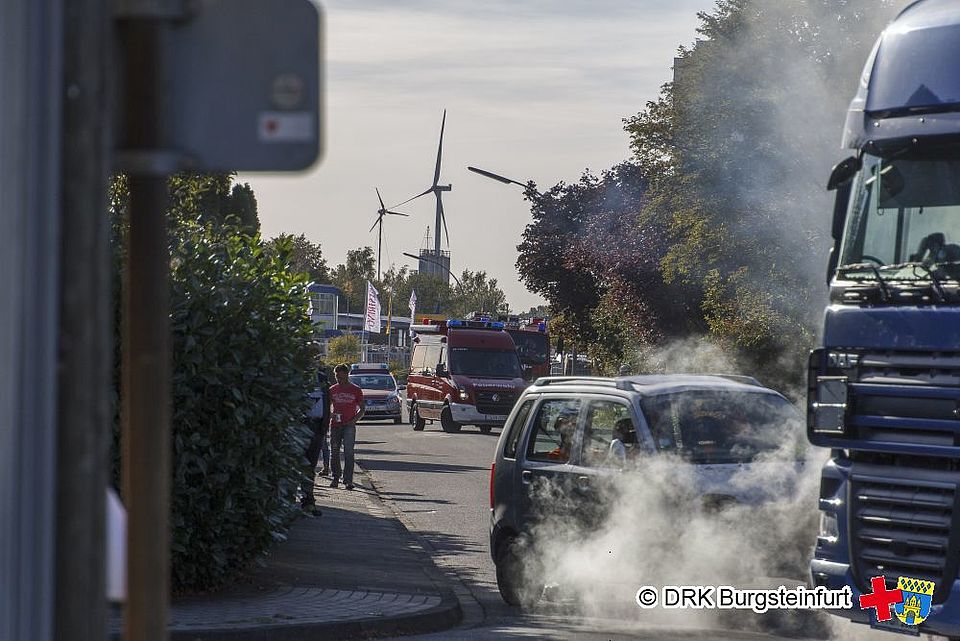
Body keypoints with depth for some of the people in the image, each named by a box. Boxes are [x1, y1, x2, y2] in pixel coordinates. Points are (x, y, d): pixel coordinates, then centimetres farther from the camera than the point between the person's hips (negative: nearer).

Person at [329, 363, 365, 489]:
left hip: (349, 426, -3)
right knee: (334, 453, 6)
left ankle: (348, 480, -13)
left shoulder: (356, 391, 4)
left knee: (348, 453, -11)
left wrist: (353, 420, -9)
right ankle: (335, 478, 19)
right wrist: (330, 415, -4)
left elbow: (362, 410, 7)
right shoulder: (332, 390, 10)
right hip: (335, 425, 3)